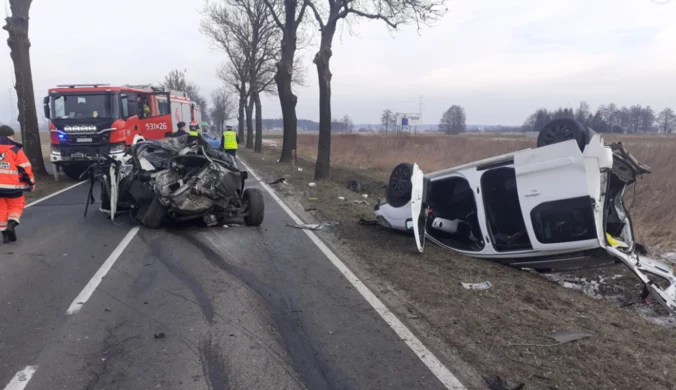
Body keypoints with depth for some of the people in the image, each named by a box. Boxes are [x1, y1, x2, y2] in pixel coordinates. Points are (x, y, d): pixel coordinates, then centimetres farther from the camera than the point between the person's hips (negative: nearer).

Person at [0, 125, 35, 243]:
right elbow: (25, 168, -7)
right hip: (12, 186, -3)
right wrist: (31, 182, 4)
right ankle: (11, 224, -13)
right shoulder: (15, 150, -7)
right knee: (16, 206, 12)